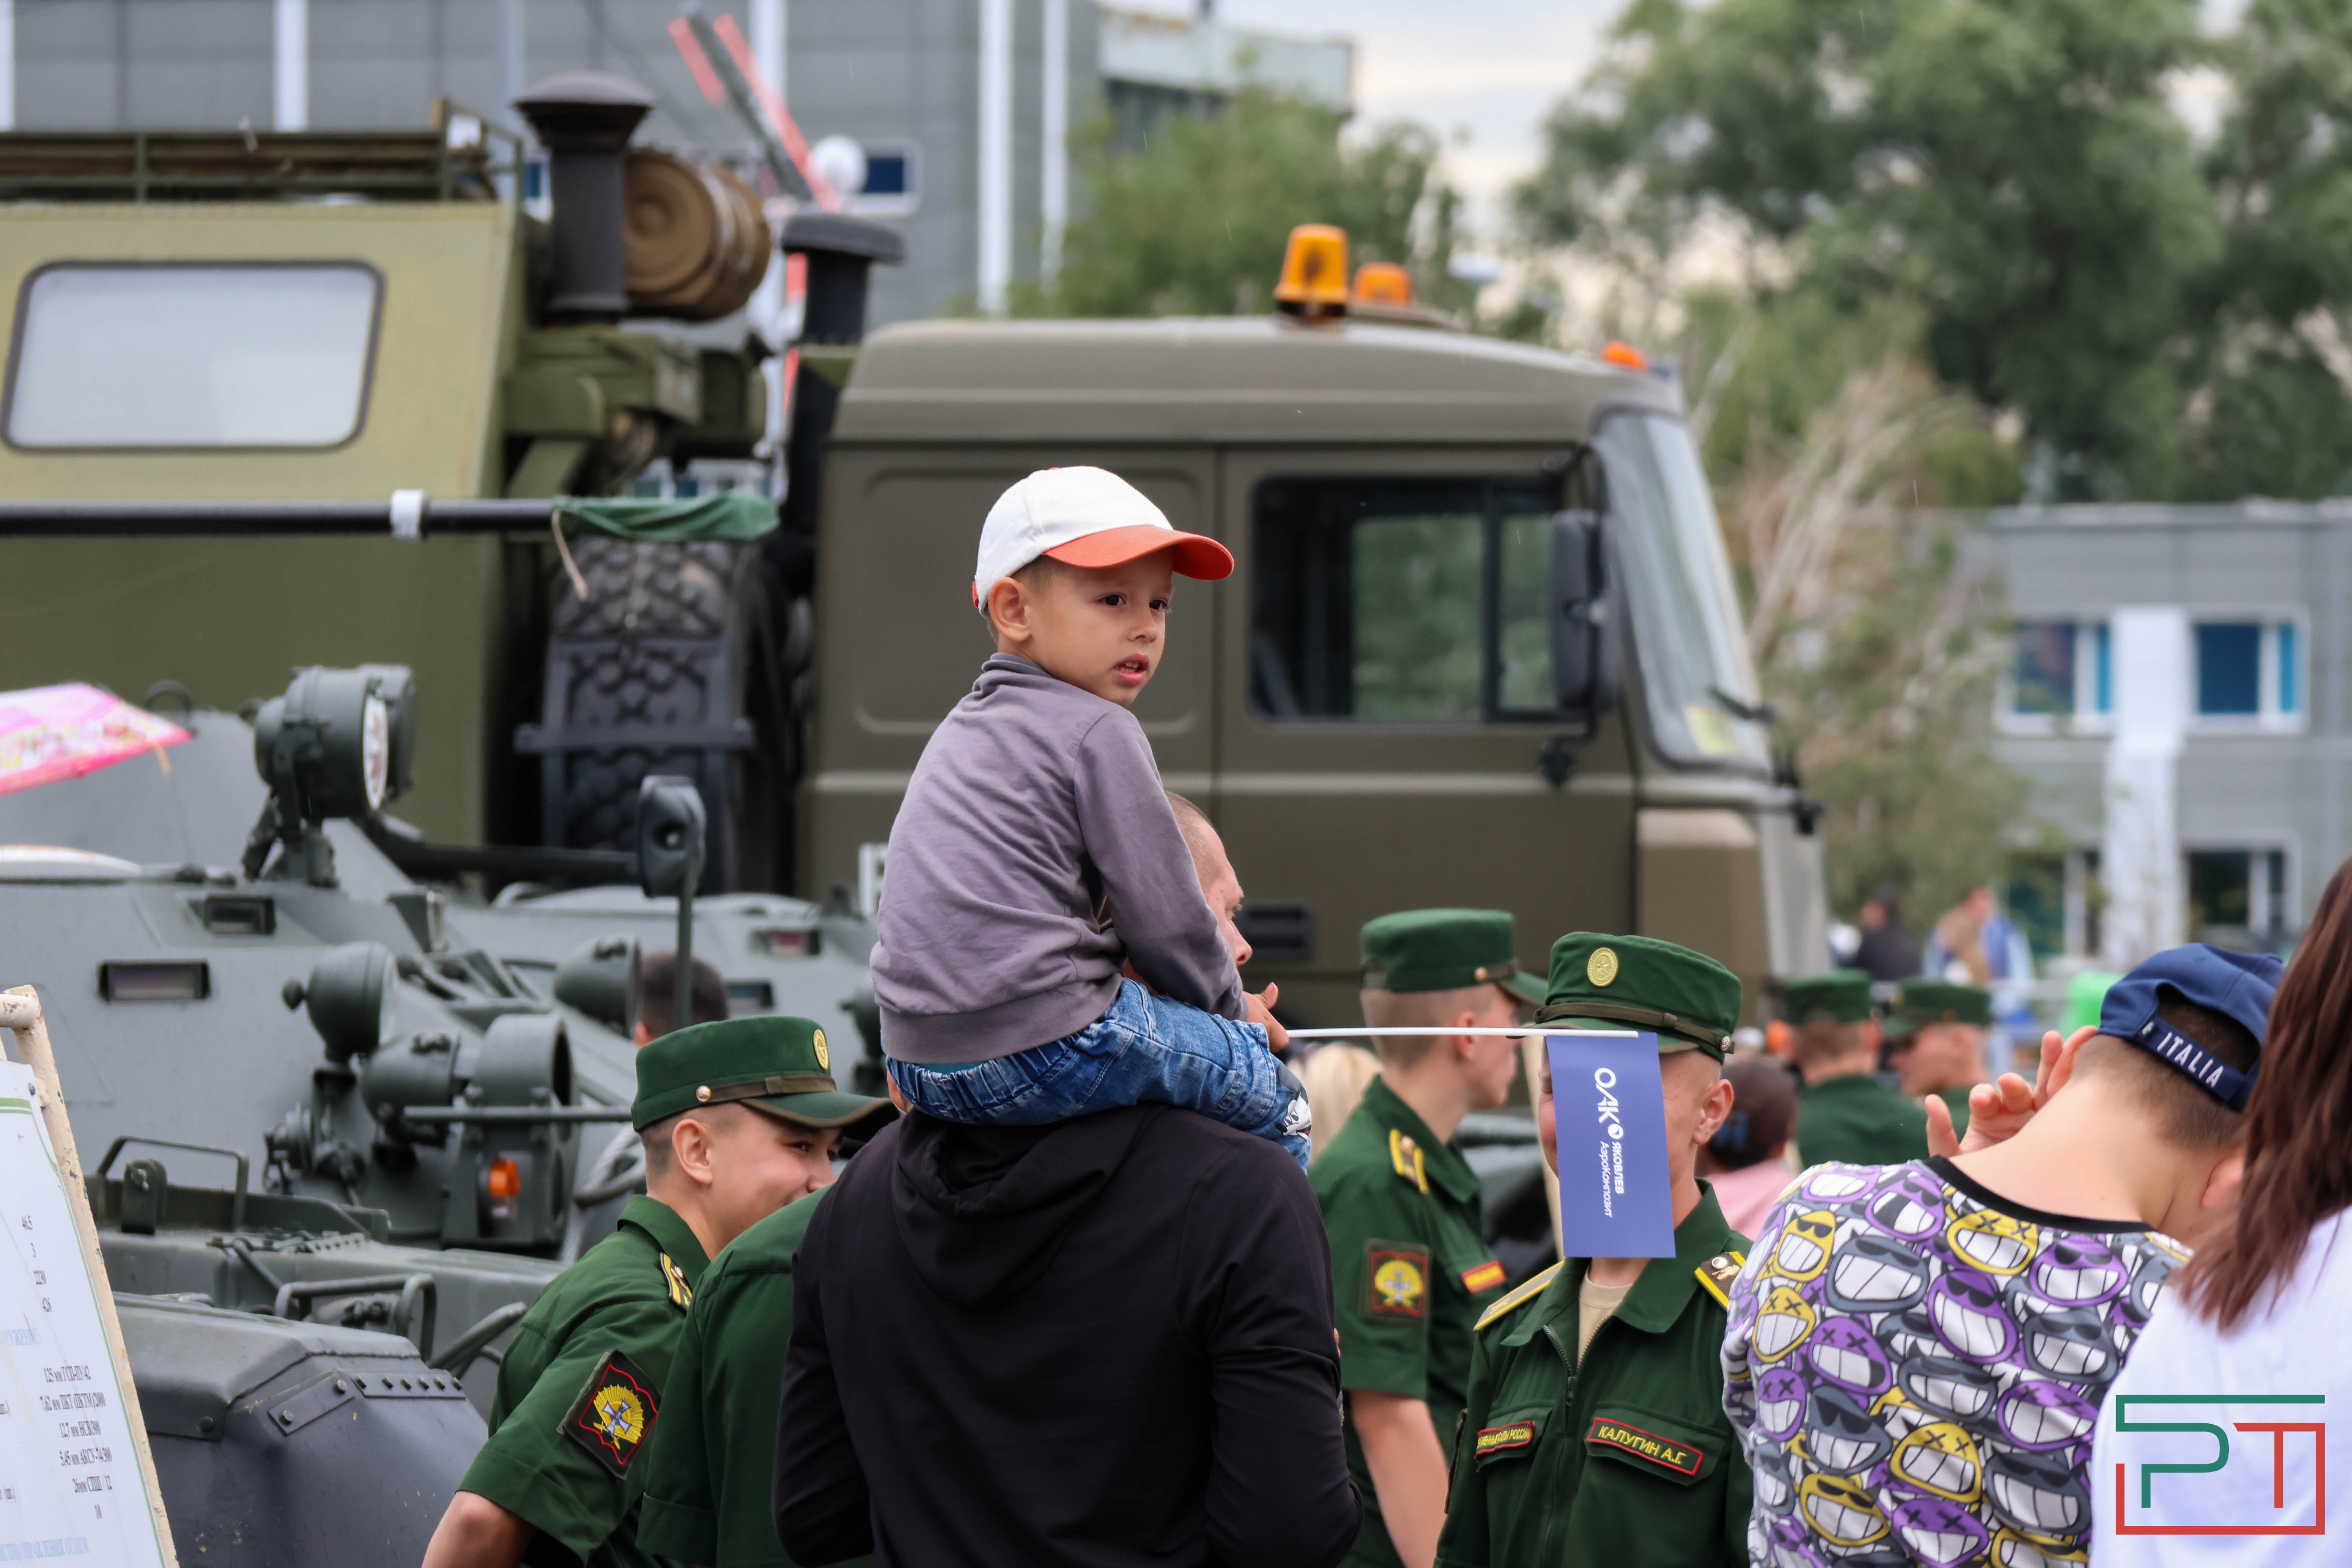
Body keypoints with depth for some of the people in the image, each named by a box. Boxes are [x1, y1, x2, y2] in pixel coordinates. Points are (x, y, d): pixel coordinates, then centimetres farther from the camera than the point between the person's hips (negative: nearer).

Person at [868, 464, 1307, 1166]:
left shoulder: (960, 732, 22)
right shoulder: (1097, 733, -7)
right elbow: (1164, 918, -9)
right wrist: (1229, 1005, 11)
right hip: (1047, 1048, -9)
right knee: (1273, 1097, 3)